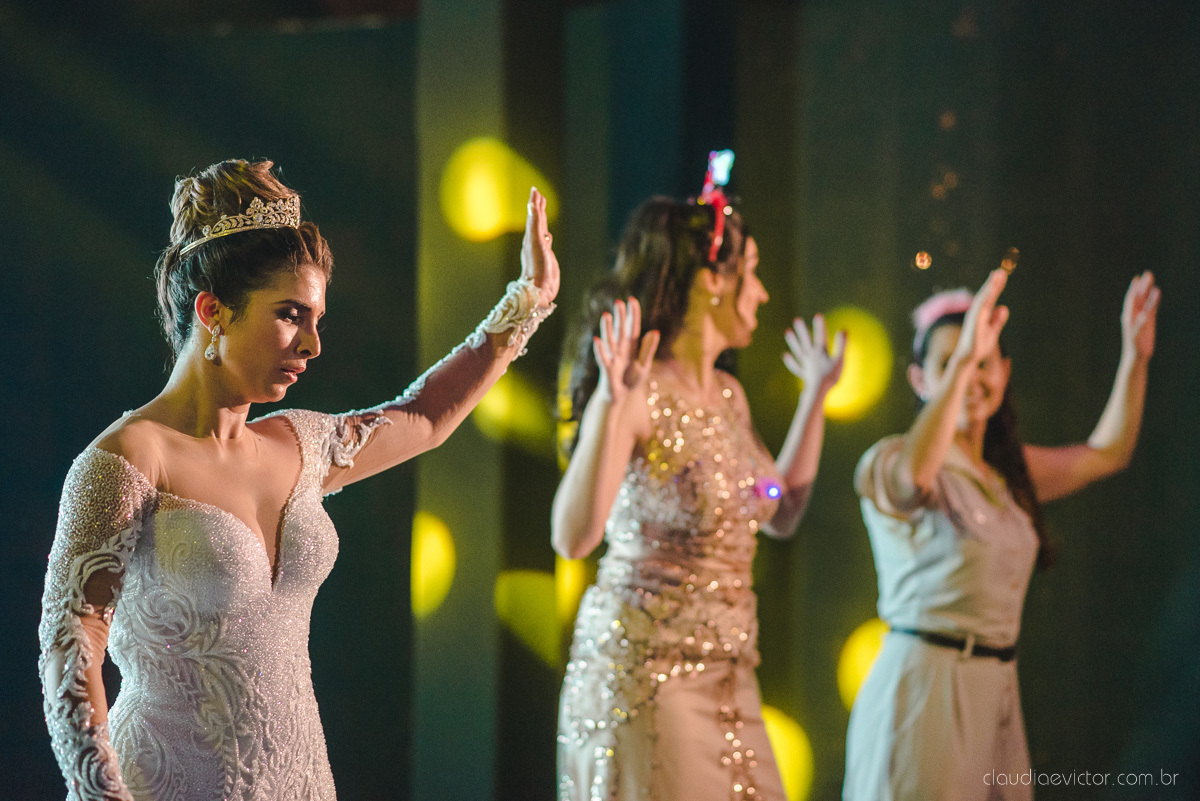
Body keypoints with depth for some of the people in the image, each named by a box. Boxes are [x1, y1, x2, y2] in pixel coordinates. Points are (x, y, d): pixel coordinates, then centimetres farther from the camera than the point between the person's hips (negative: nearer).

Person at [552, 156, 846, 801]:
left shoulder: (728, 396, 11)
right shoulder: (638, 394, -13)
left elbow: (780, 515, 24)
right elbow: (574, 538, -22)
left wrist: (816, 395, 26)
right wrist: (611, 408, -31)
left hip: (727, 674, 8)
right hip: (642, 668, -8)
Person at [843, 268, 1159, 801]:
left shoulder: (1007, 471, 16)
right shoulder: (888, 462, -8)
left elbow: (1107, 453, 25)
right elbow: (914, 478, -32)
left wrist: (1135, 358, 15)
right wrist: (961, 361, -36)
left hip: (995, 691, 7)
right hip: (922, 682, -7)